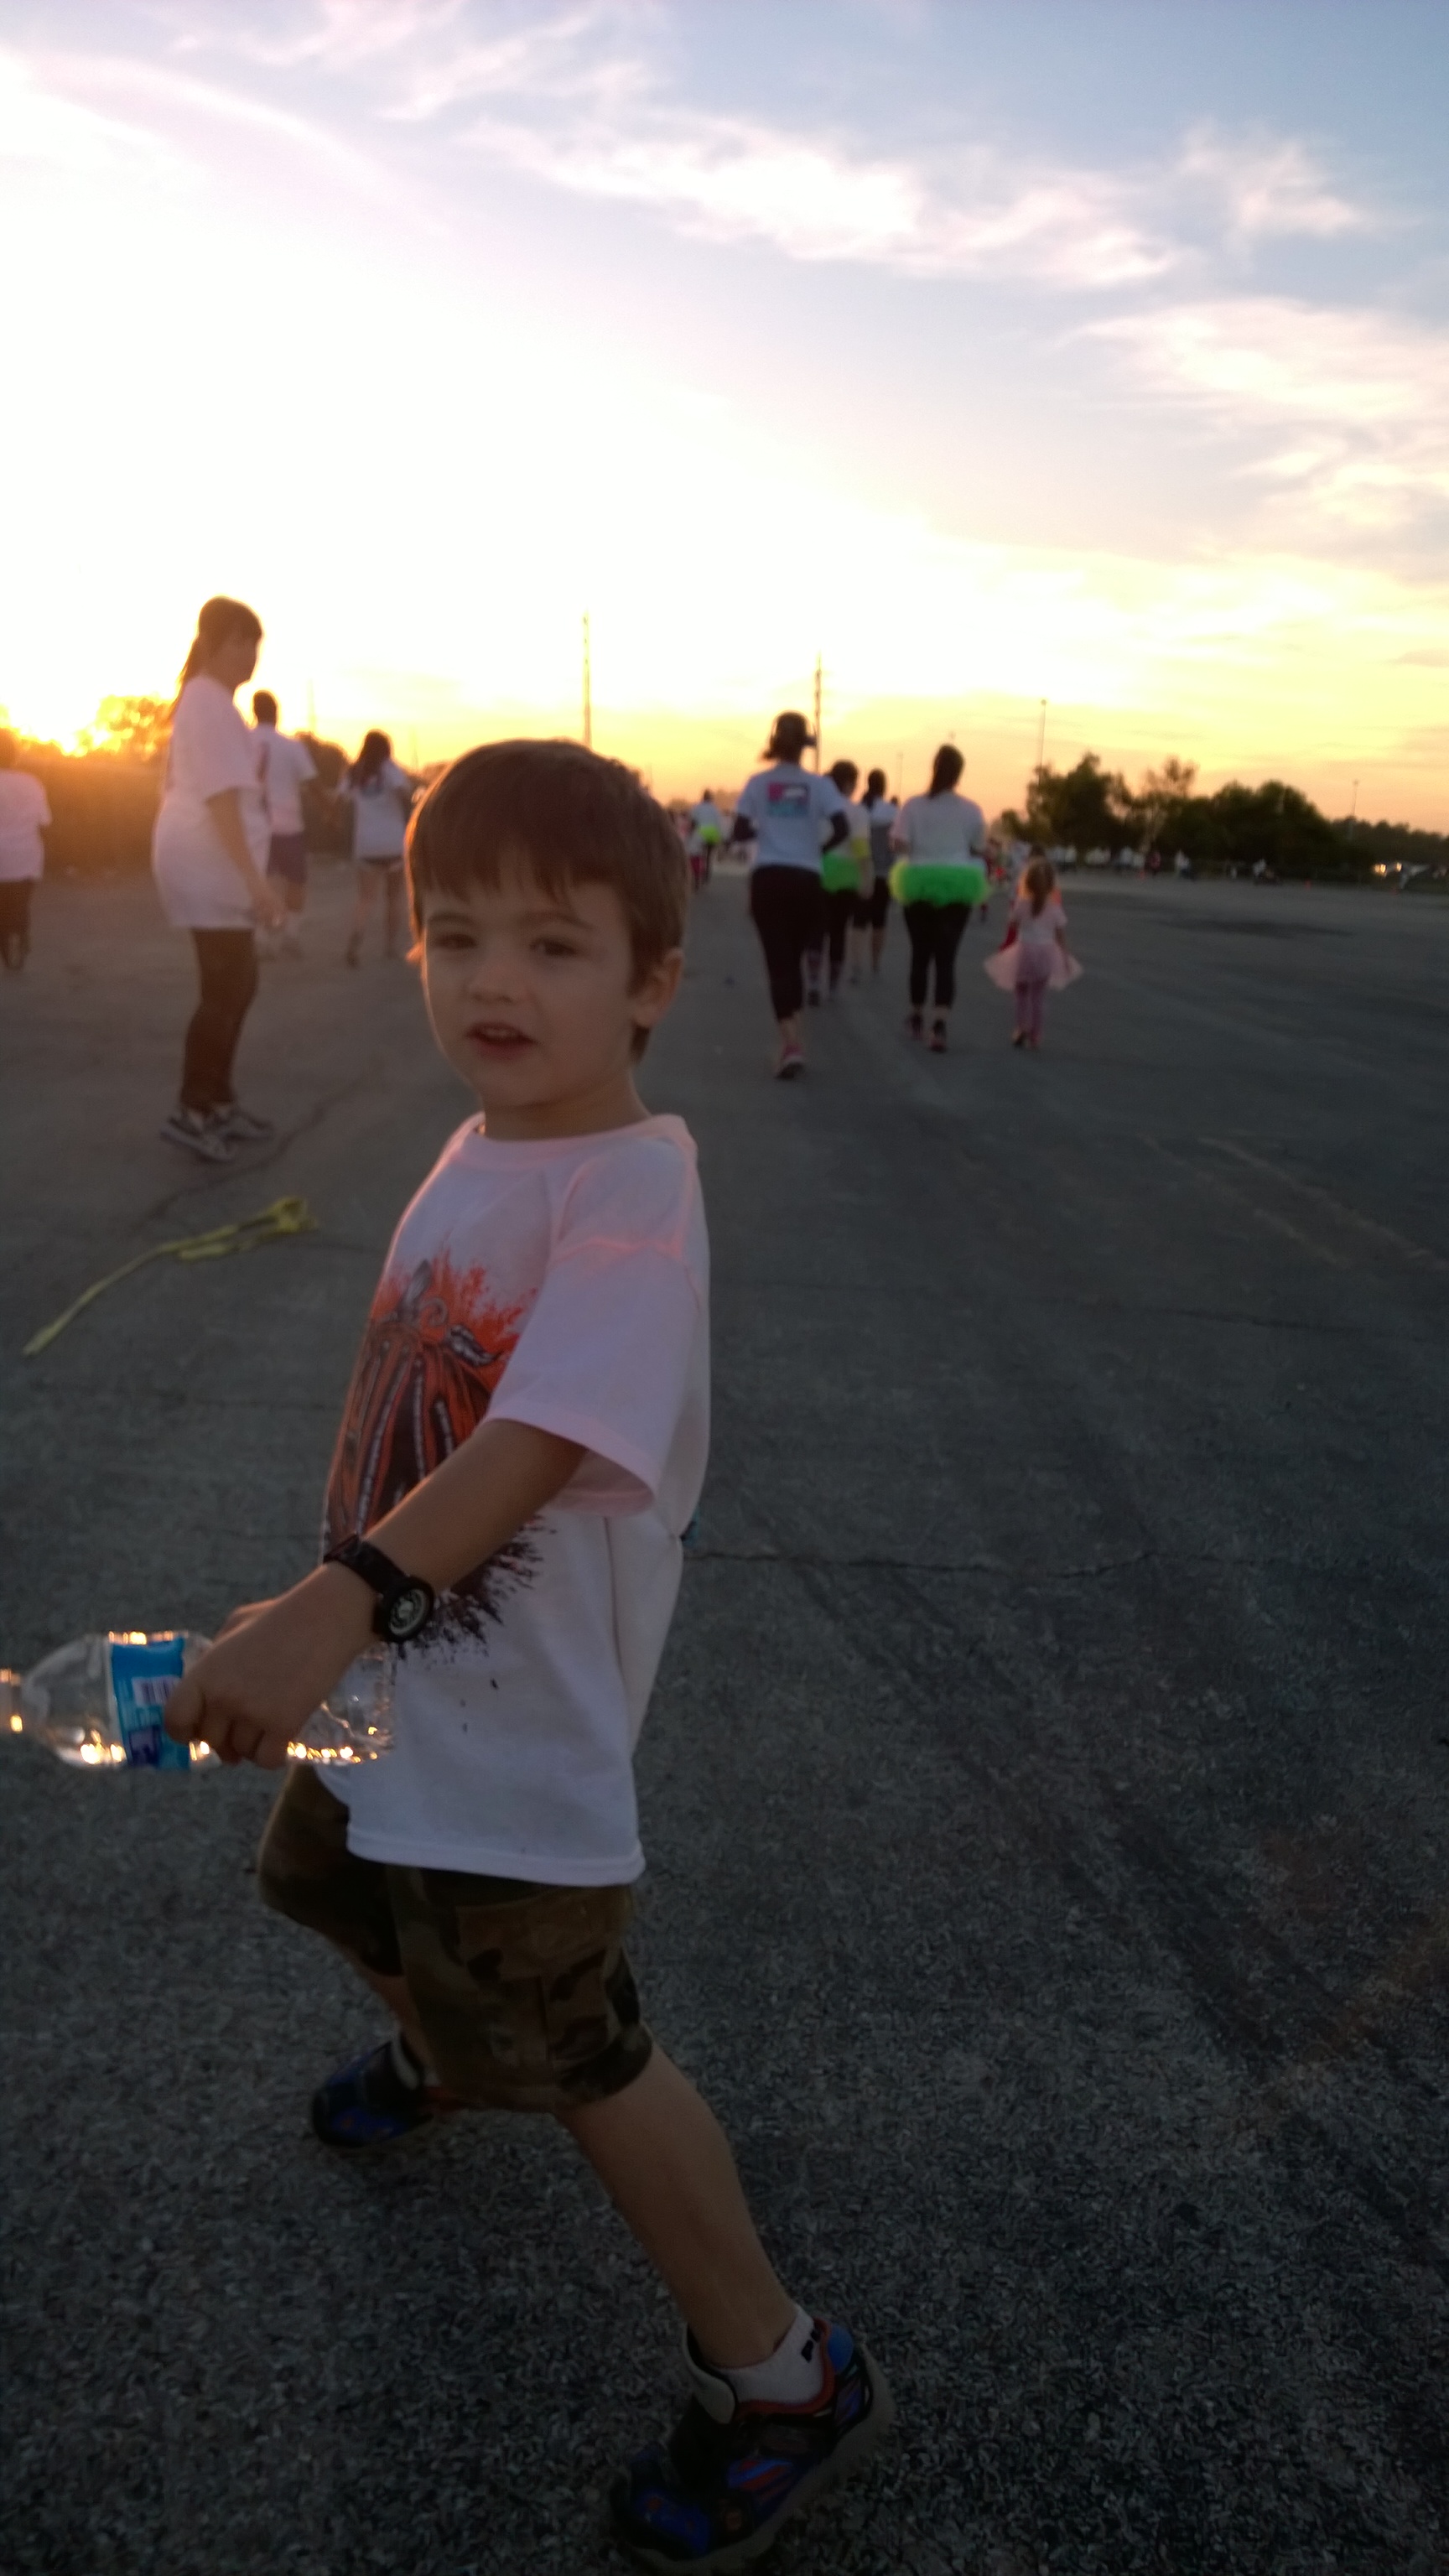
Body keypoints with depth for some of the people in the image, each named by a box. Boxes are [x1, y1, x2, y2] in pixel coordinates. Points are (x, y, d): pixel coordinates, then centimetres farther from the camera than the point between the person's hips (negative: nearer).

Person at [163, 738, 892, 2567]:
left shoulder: (630, 1188, -26)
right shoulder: (481, 1147, 1)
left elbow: (536, 1437, -38)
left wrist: (333, 1606, -48)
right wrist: (334, 1607, 12)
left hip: (519, 1714, -9)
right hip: (386, 1659, 9)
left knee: (574, 2052, 4)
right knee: (344, 1886, 32)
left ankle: (781, 2378, 26)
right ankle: (435, 2051, 67)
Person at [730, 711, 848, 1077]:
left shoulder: (758, 782, 1)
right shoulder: (819, 784, 0)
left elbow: (738, 833, -2)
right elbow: (842, 829, -10)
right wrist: (819, 847, 8)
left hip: (768, 879, -1)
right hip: (806, 880, 1)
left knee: (778, 960, -2)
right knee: (795, 958, 17)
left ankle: (792, 1046, -16)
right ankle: (792, 1041, 21)